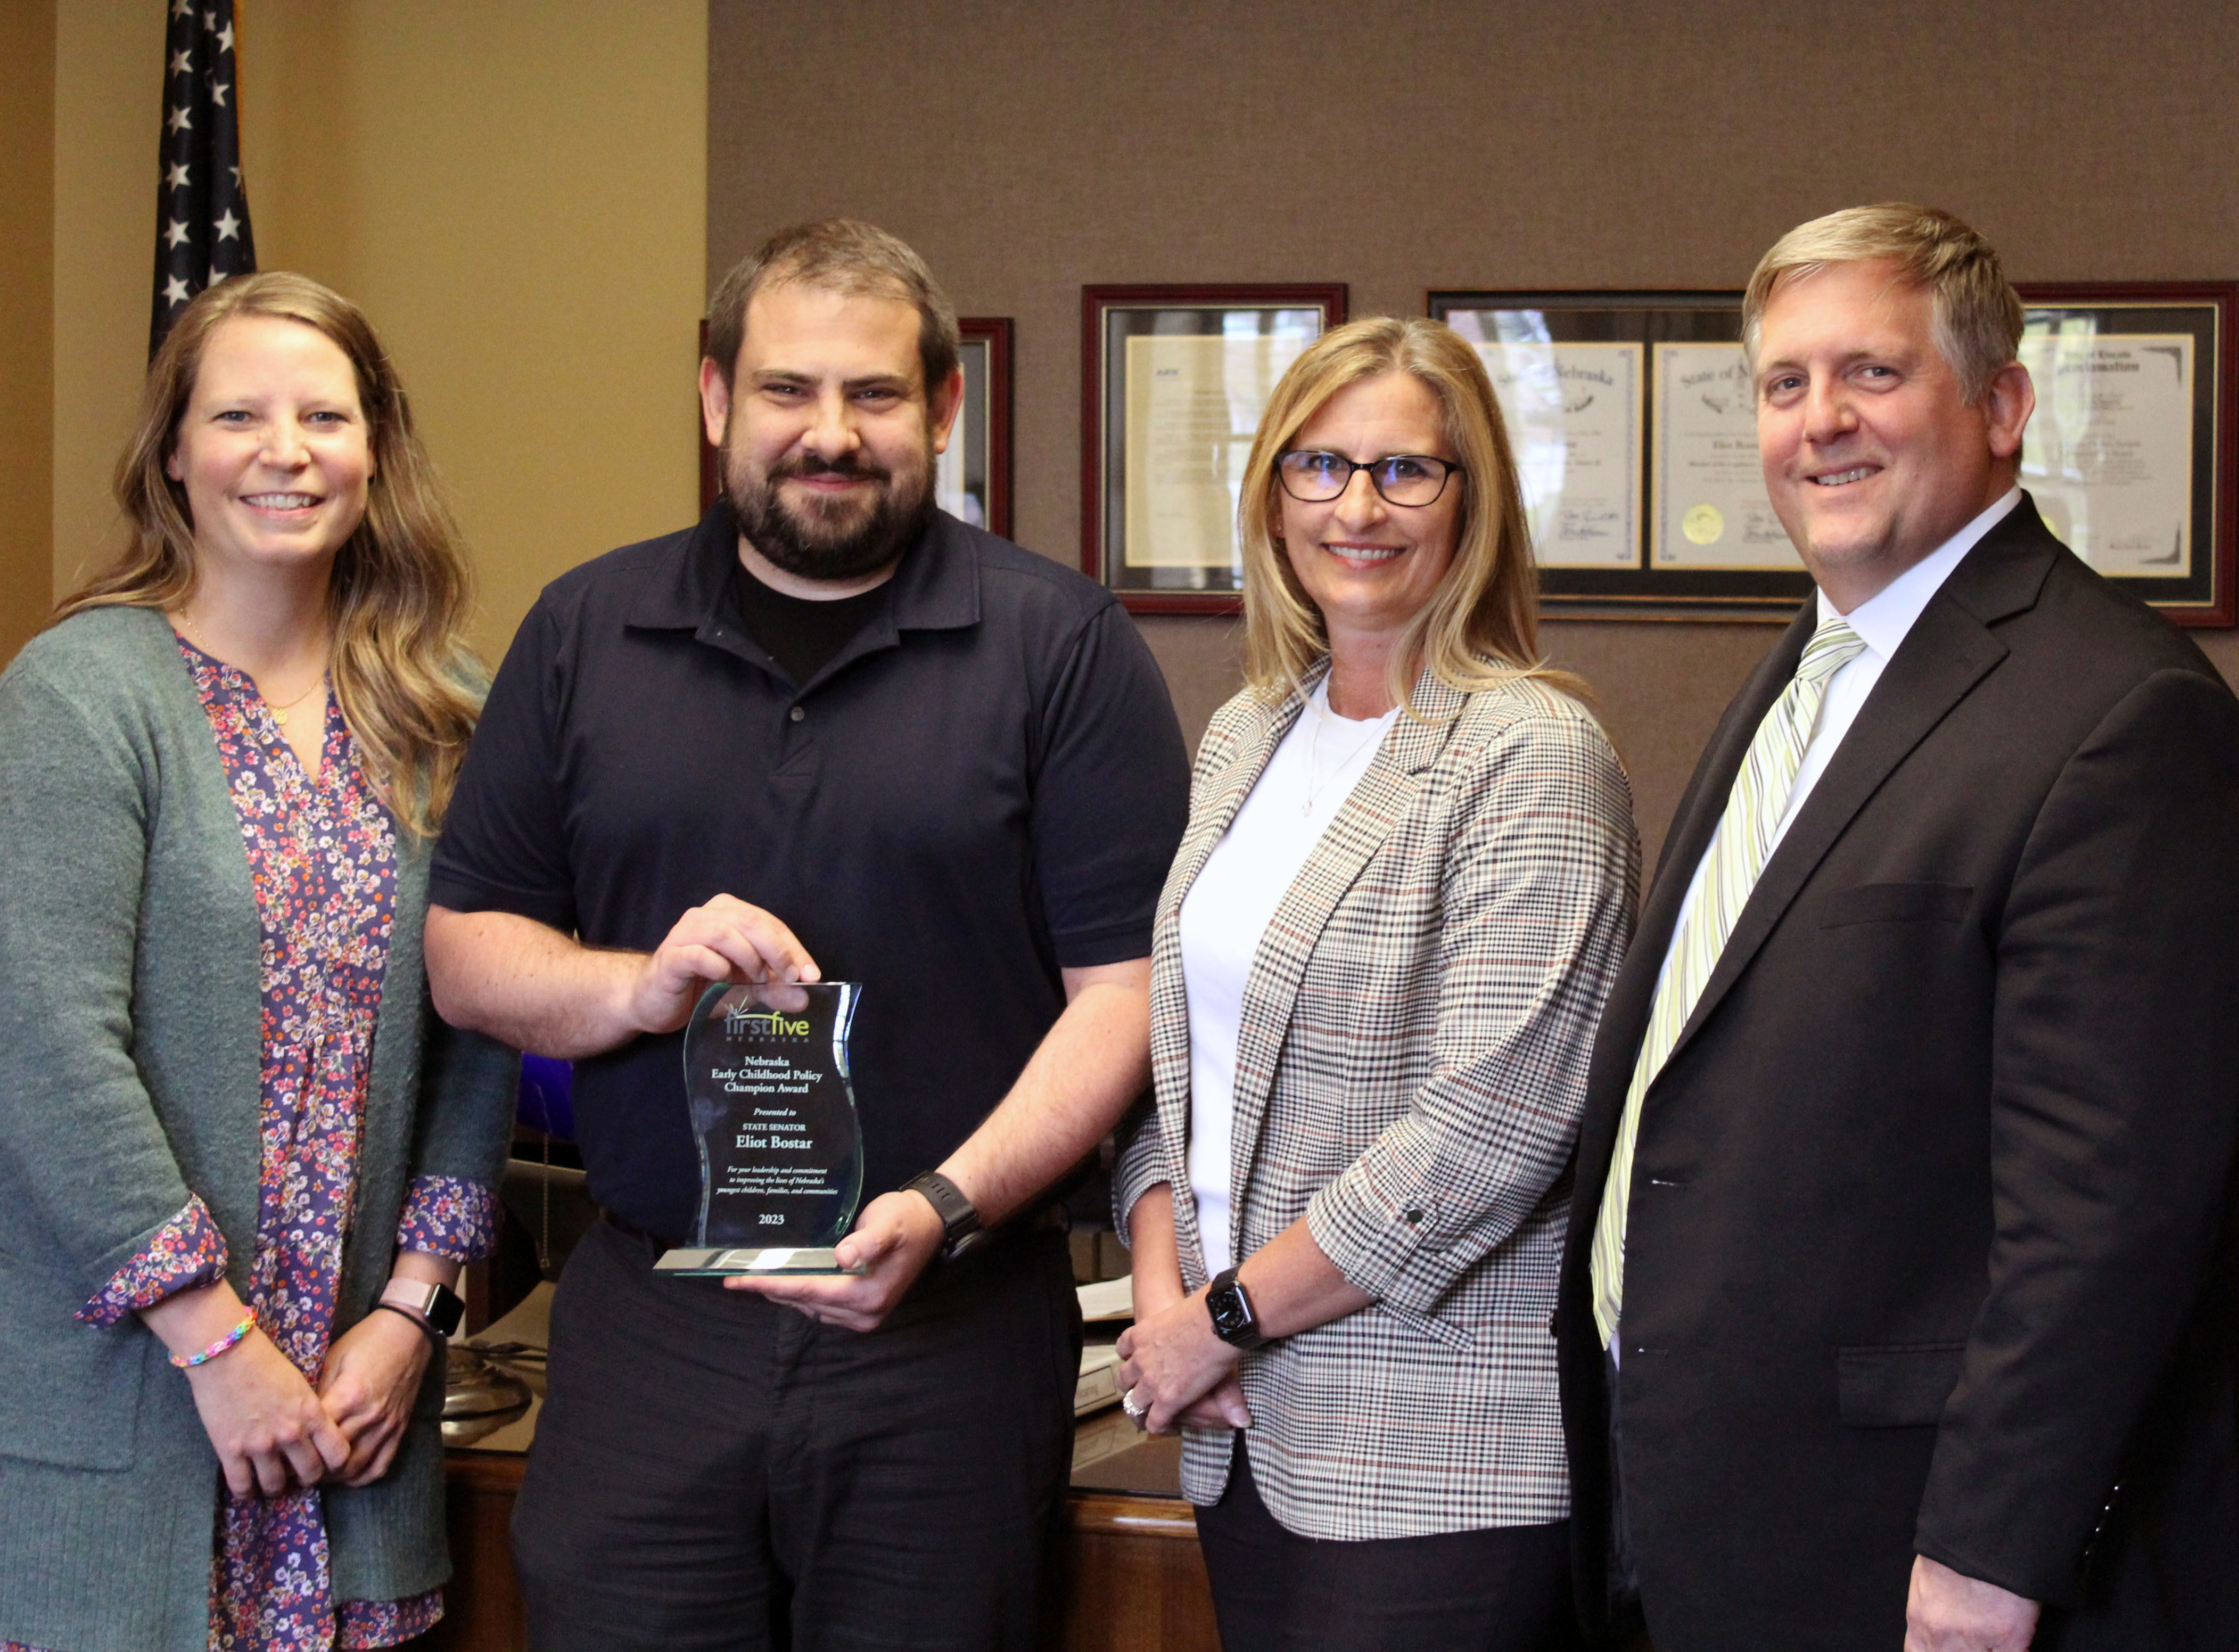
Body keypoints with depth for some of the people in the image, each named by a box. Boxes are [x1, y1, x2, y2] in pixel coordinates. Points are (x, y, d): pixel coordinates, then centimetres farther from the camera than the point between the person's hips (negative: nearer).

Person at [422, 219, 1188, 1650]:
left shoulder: (1063, 645, -1)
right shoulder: (586, 632, 9)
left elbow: (1126, 986, -6)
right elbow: (464, 955, 9)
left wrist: (948, 1206, -19)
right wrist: (644, 984, -11)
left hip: (947, 1331, -2)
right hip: (646, 1327, 2)